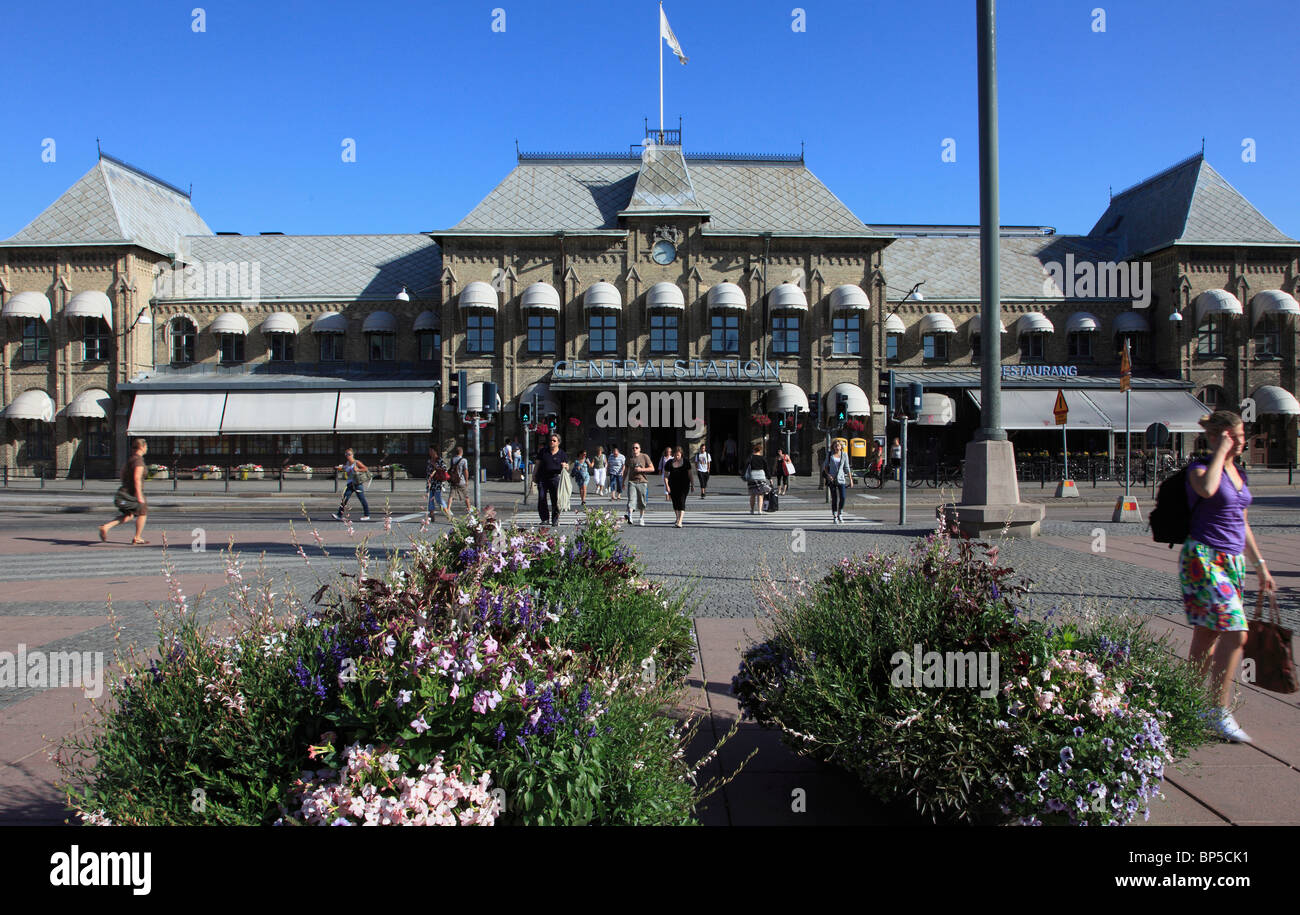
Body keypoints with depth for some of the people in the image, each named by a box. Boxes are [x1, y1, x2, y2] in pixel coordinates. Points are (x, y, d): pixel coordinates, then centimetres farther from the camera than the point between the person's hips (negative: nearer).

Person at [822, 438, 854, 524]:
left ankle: (840, 514, 13)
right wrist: (828, 475, -7)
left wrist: (850, 479, 5)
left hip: (841, 479, 1)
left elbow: (847, 468, 9)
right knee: (834, 498, -2)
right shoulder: (829, 455, 4)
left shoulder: (844, 455, 6)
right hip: (832, 479, -1)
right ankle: (835, 517, 8)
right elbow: (825, 466, 9)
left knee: (842, 497, -9)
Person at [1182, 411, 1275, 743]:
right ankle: (1220, 713, -8)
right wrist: (1221, 451, -18)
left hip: (1233, 562, 8)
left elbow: (1242, 523, 23)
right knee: (1236, 632, -15)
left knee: (1208, 635, 11)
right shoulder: (1199, 467, -7)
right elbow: (1207, 489, -32)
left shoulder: (1239, 473, 16)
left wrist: (1260, 564, 23)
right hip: (1203, 559, -8)